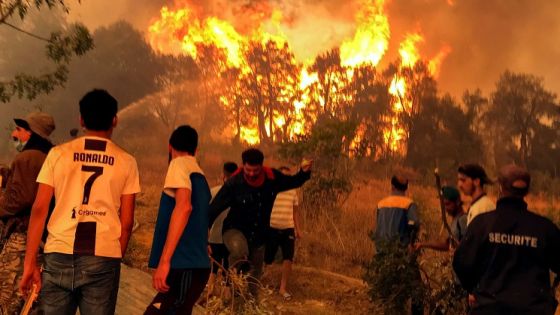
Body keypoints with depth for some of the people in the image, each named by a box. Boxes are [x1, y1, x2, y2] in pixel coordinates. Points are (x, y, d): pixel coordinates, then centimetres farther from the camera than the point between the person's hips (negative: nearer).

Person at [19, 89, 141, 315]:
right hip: (103, 260, -1)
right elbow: (126, 222, 5)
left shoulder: (58, 154, 8)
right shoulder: (126, 162, 7)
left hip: (60, 255, 1)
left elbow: (39, 209, 3)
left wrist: (30, 262, 5)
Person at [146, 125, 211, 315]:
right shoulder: (199, 175, 21)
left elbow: (184, 206, -22)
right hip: (196, 265, 9)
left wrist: (164, 260, -26)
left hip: (184, 266, -9)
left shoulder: (179, 164, -4)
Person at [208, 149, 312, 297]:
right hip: (235, 230, -4)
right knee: (240, 251, -38)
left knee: (253, 278, 15)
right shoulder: (234, 182, -20)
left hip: (259, 236, 4)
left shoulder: (272, 178, -9)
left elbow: (293, 182, 9)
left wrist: (304, 172, -11)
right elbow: (215, 207, -19)